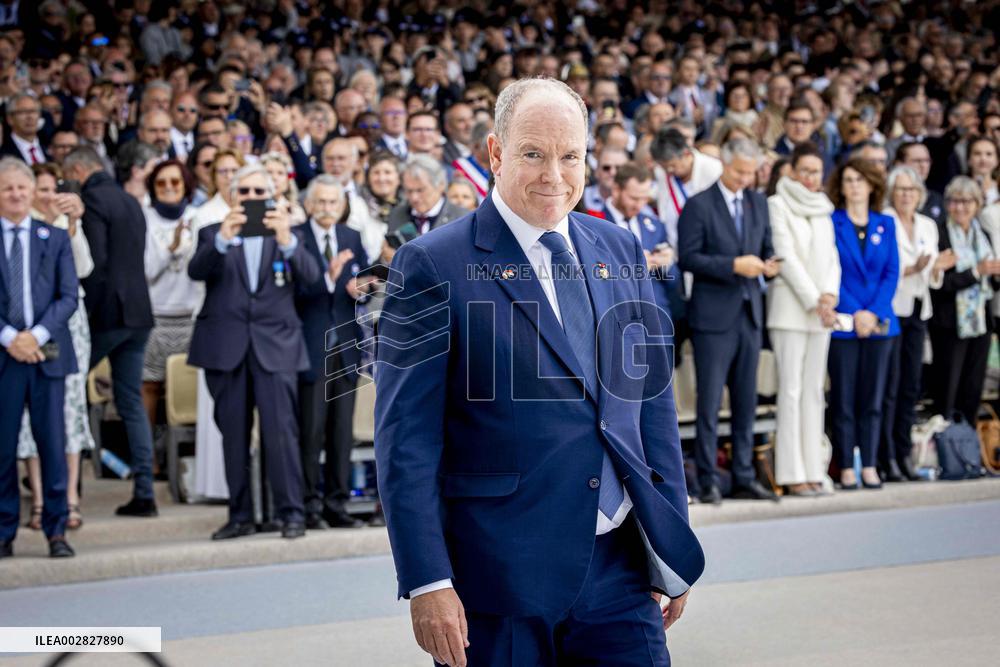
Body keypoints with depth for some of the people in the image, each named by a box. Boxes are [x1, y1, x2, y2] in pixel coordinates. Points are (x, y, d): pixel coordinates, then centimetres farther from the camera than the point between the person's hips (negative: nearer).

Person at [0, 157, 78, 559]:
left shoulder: (56, 238, 10)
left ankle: (56, 530, 8)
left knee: (53, 443, 2)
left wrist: (37, 334, -10)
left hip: (47, 353, 1)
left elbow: (69, 296, 4)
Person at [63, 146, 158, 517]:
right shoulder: (130, 201, 17)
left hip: (107, 312, -8)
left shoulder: (92, 199, -9)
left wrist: (84, 313, -14)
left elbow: (95, 261, -18)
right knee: (132, 403, 8)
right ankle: (143, 493, 4)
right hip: (138, 312, 8)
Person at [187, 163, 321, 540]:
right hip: (226, 346, 1)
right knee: (233, 434, 6)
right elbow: (196, 271, -9)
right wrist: (222, 238, -28)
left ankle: (291, 513, -4)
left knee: (280, 430, -9)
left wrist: (286, 241, -27)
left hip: (274, 344, -1)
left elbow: (310, 276, -7)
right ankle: (240, 516, 13)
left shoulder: (287, 236, 10)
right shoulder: (213, 234, 10)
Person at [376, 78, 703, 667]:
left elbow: (654, 401, 14)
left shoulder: (620, 252, 10)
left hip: (620, 571, 4)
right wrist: (426, 582, -14)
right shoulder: (433, 265, -7)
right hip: (497, 582, -4)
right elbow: (405, 439, -9)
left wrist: (672, 545, 11)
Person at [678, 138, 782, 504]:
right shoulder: (698, 205, -6)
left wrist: (768, 263, -5)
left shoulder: (758, 203, 12)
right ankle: (708, 481, 4)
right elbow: (688, 257, -12)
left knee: (746, 402, 10)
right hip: (714, 314, -6)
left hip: (750, 312, 6)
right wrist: (734, 265, -19)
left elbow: (766, 247, 17)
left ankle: (744, 478, 18)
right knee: (709, 402, -3)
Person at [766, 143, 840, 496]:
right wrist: (814, 300, -13)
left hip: (821, 311, 6)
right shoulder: (778, 205, -3)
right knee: (791, 389, -7)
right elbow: (786, 256, -9)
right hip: (790, 307, -6)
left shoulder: (823, 210, 17)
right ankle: (792, 473, -5)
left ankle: (812, 469, 9)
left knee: (814, 390, 6)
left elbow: (831, 257, 14)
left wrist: (830, 294, -5)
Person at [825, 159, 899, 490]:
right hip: (843, 323, -3)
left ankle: (869, 466, 12)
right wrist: (854, 313, -12)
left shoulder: (886, 225, 11)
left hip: (879, 322, 3)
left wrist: (873, 312, -8)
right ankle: (846, 468, 6)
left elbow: (892, 273, 5)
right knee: (843, 399, -1)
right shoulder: (831, 223, 1)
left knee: (873, 399, 5)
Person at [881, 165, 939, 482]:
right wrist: (910, 269, -19)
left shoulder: (929, 225, 16)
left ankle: (904, 454, 12)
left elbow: (931, 276, 18)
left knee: (911, 385, 6)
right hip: (890, 310, -6)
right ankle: (887, 458, -3)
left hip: (918, 311, 6)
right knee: (889, 386, -7)